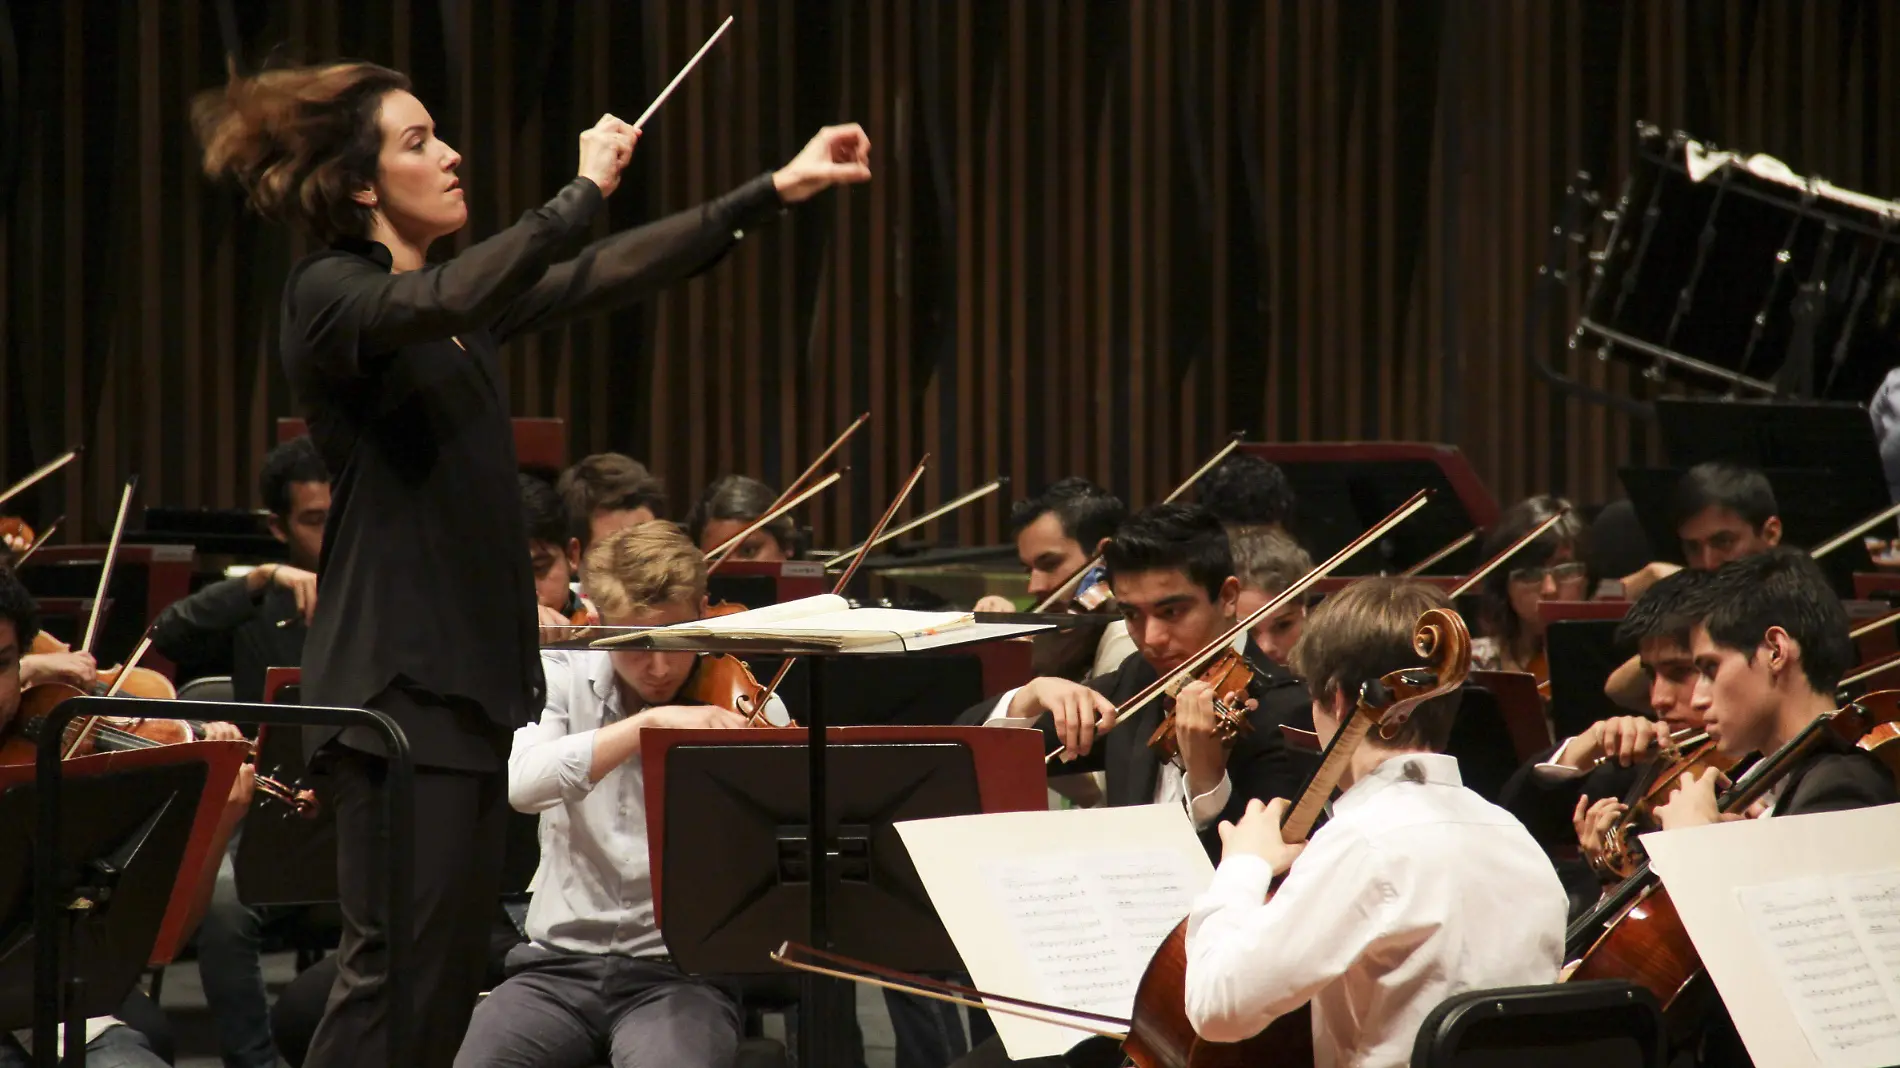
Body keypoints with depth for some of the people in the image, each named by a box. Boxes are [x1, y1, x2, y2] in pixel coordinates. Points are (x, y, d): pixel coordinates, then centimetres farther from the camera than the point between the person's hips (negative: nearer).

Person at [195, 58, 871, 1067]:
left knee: (451, 970, 9)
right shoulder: (329, 295, -10)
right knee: (395, 969, -12)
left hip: (476, 675, 9)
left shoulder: (457, 300, 15)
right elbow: (450, 302, -31)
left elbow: (613, 273, 17)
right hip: (397, 687, -9)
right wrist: (582, 190, -23)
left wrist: (777, 190, 15)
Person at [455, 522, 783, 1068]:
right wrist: (651, 721, -26)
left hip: (682, 971, -2)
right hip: (561, 964, 2)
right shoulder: (563, 675, 4)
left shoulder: (742, 711, 1)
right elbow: (522, 782, -17)